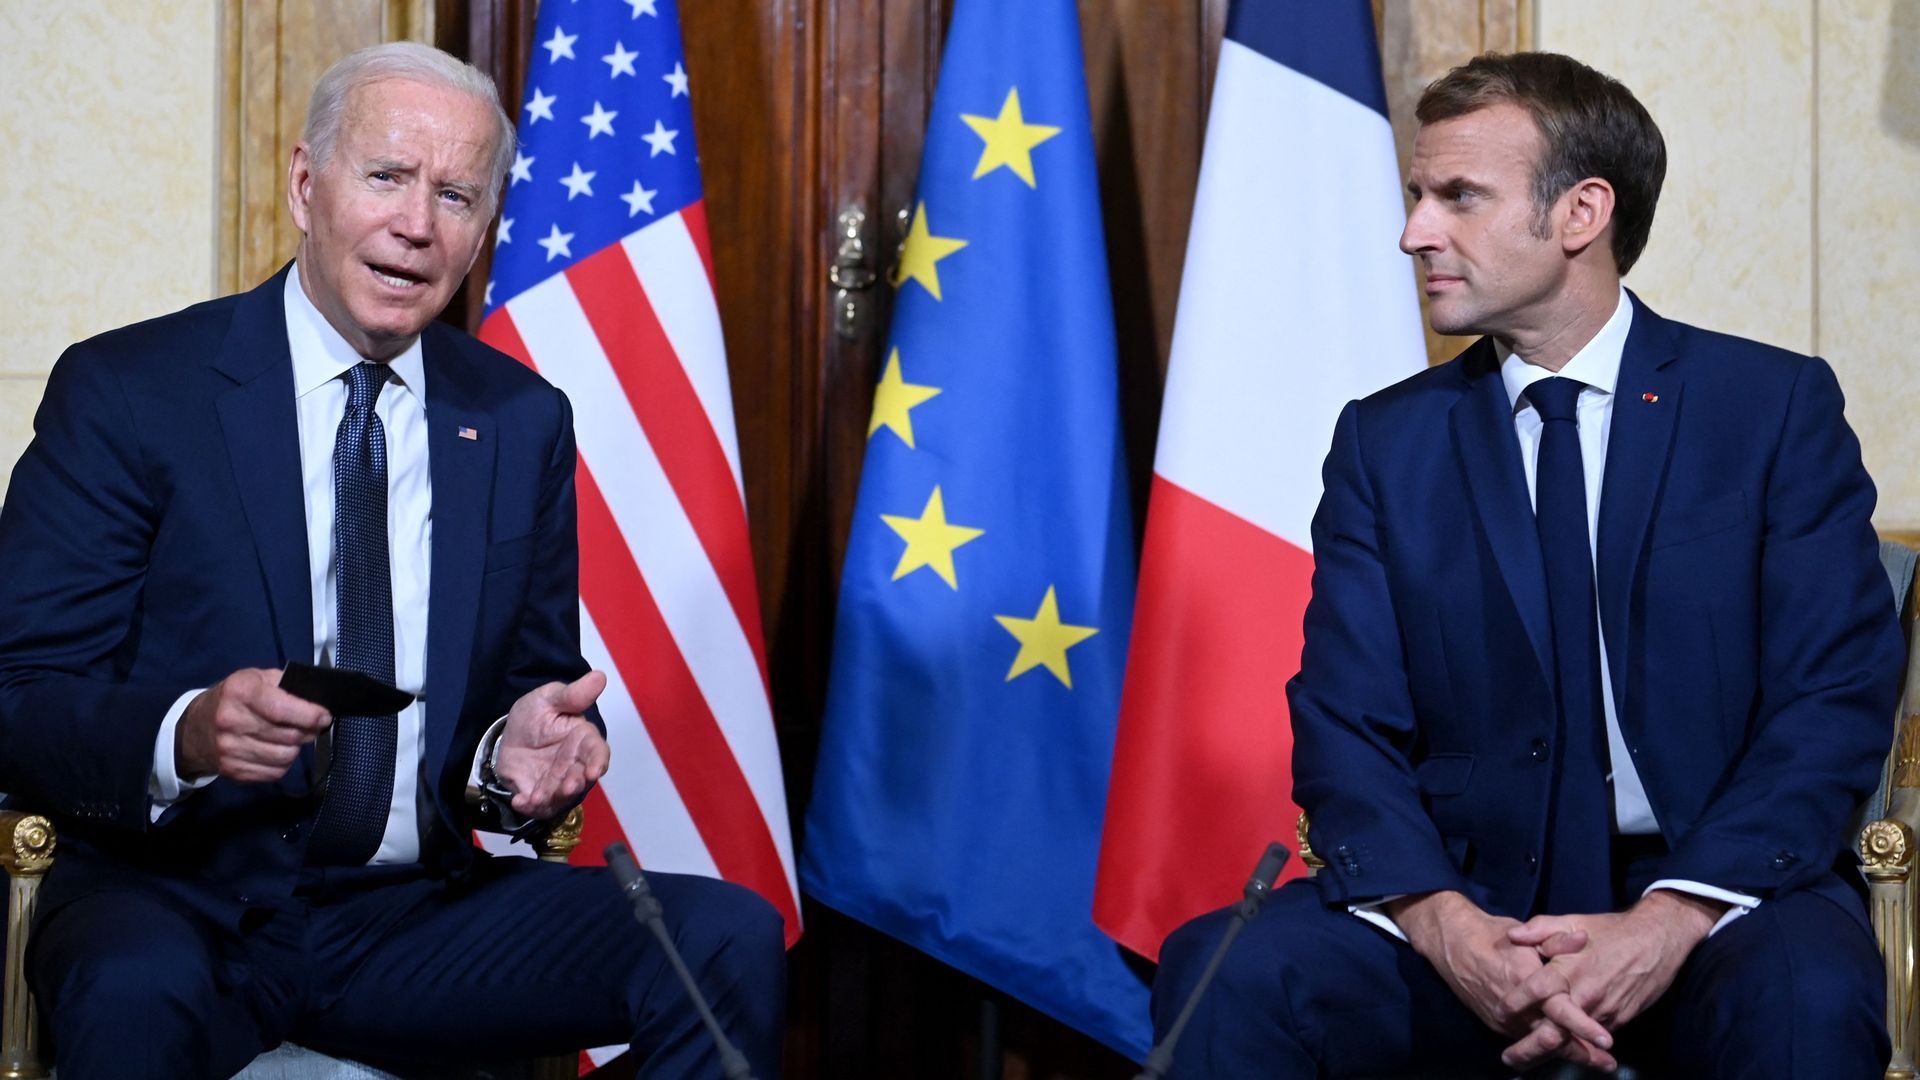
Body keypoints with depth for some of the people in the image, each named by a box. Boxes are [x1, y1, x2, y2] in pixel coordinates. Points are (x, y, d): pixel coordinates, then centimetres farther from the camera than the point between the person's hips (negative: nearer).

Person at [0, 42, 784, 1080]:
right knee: (135, 989, -38)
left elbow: (536, 681, 13)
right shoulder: (125, 391, -2)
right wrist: (187, 732, -28)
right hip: (182, 904, -3)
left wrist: (518, 748, -12)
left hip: (415, 915, 3)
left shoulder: (523, 423, 10)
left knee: (732, 939, -19)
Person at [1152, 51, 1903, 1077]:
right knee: (1220, 973, -25)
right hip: (1467, 897, 2)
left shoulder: (1778, 405, 3)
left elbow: (1836, 701, -4)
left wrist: (1674, 918, -19)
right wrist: (1444, 923, -18)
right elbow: (1345, 723, 2)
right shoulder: (1383, 442, 10)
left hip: (1713, 888, -1)